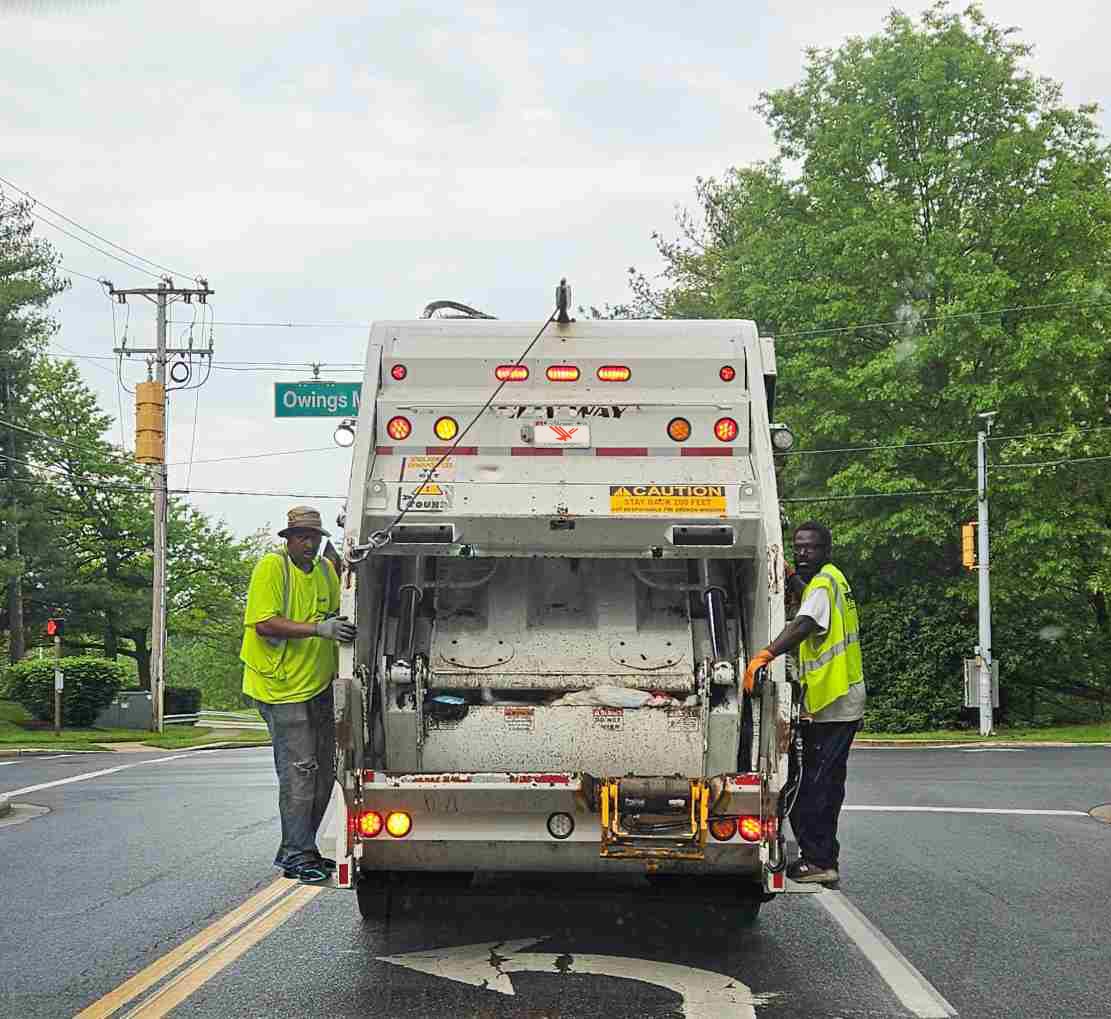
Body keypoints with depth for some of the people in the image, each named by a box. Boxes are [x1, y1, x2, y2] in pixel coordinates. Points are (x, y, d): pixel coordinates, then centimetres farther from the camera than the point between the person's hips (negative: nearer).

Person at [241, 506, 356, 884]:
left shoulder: (326, 570, 9)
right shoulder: (271, 567, -12)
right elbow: (264, 623, -22)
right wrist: (319, 629, -29)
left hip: (319, 686, 8)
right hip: (283, 688, -8)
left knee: (323, 772, 12)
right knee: (299, 771, -8)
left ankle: (296, 850, 23)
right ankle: (297, 855, 0)